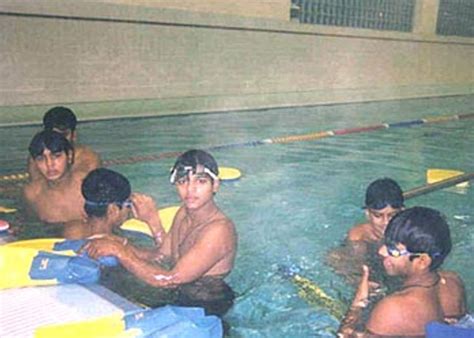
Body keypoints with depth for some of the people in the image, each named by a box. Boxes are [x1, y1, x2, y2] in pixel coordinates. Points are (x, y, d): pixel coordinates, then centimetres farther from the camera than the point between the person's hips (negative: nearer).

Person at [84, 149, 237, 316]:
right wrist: (118, 246, -9)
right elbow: (159, 257, 4)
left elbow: (169, 280, -29)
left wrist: (119, 251, -27)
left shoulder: (219, 229, -27)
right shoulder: (184, 213, 1)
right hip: (182, 299, 8)